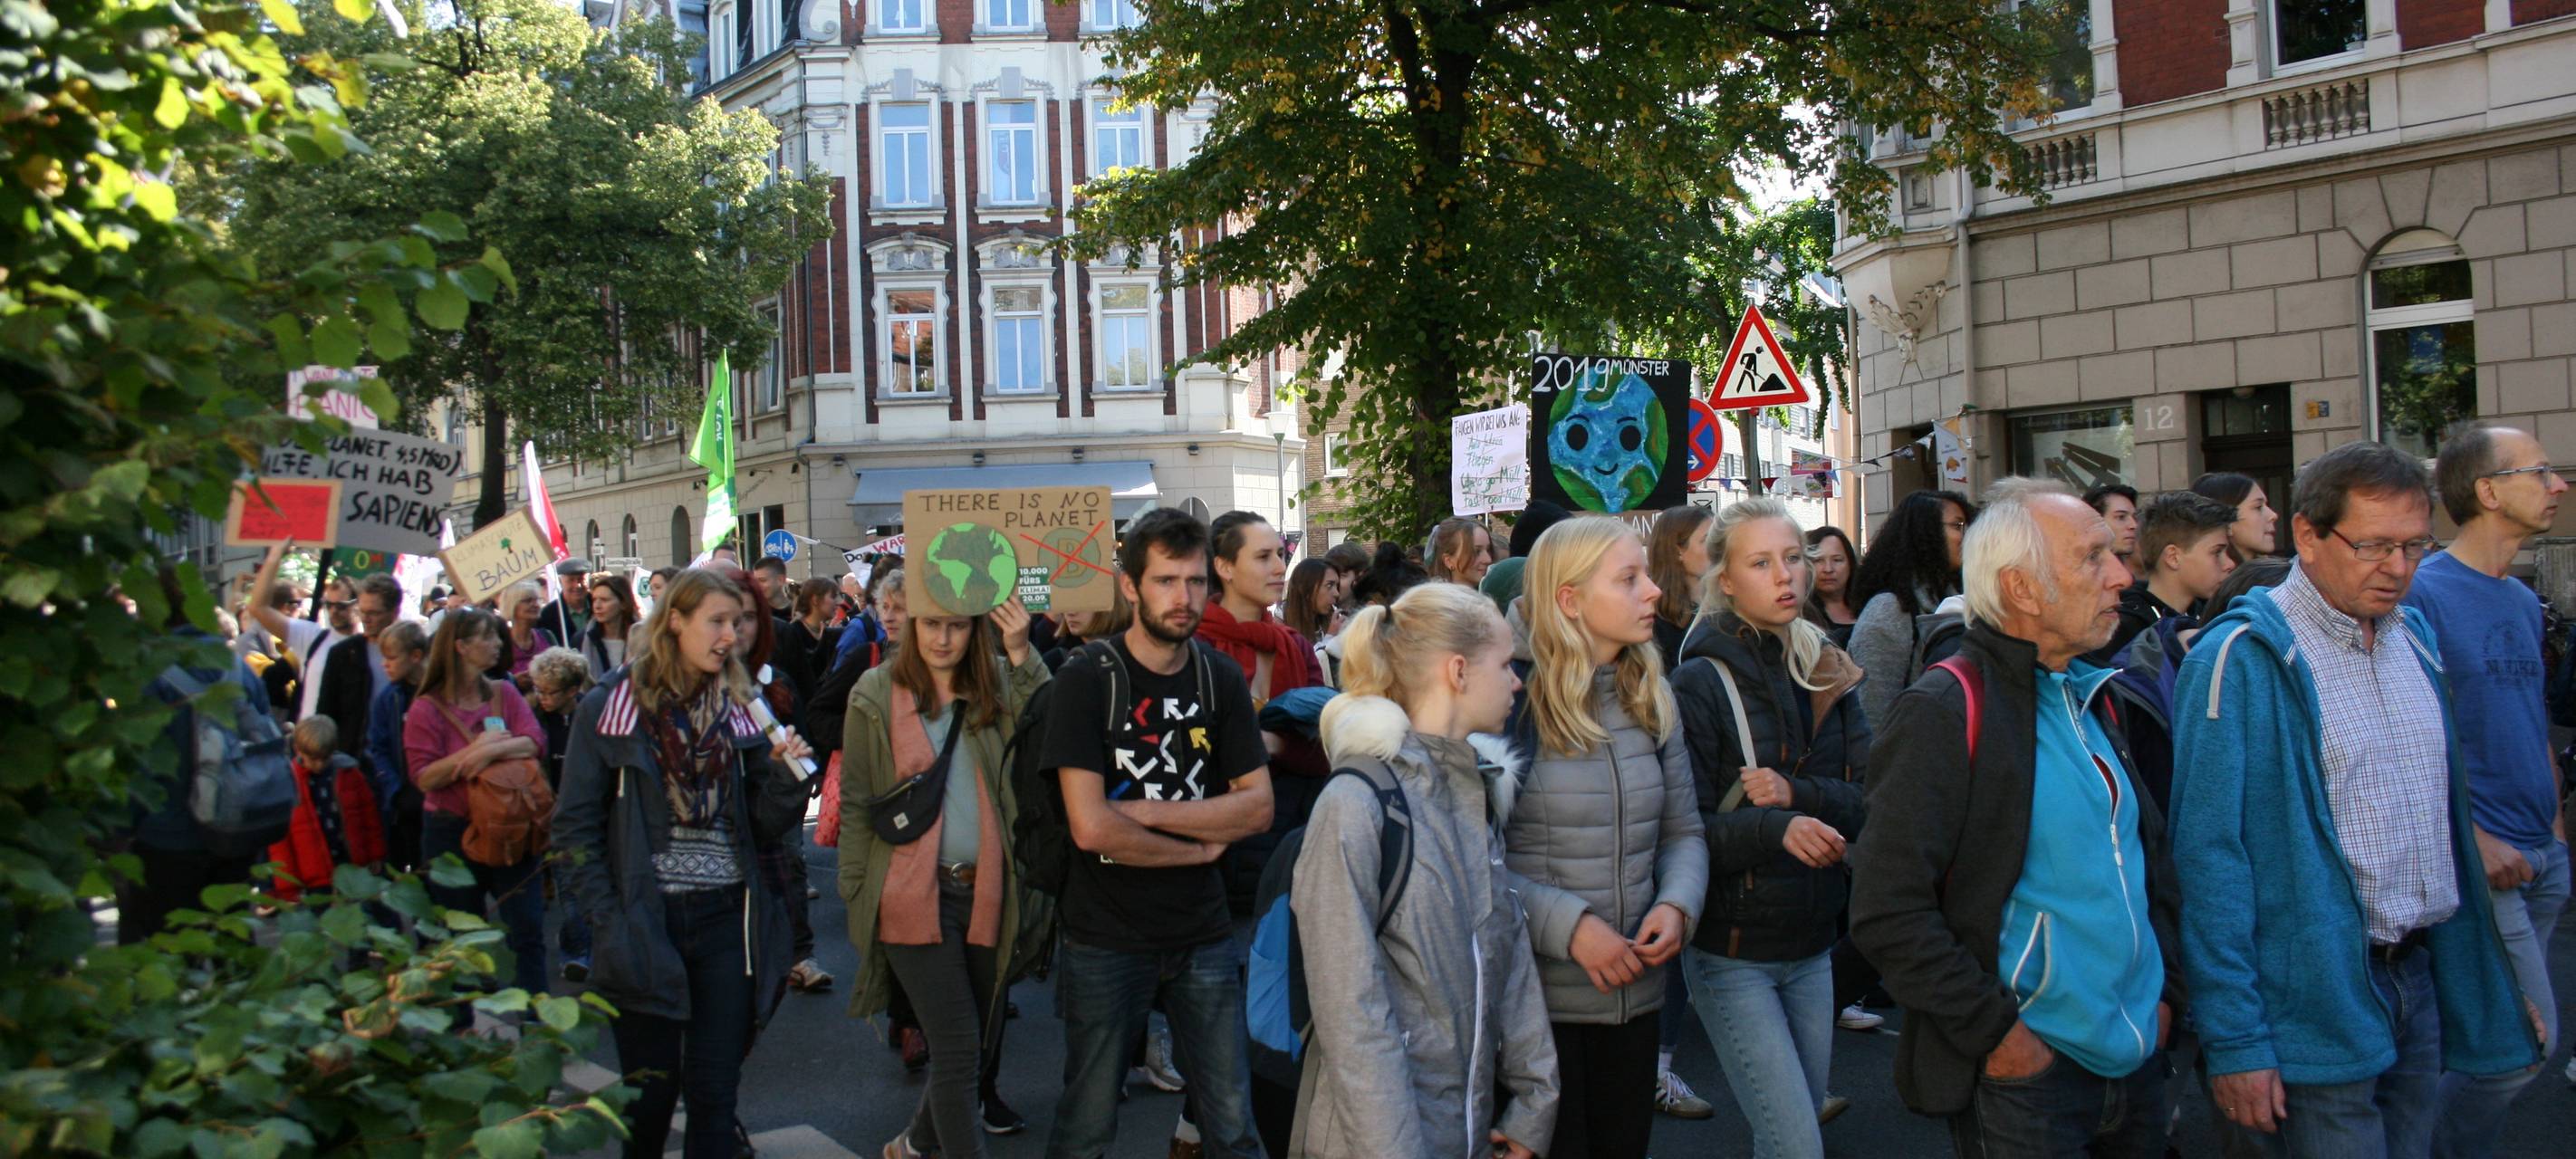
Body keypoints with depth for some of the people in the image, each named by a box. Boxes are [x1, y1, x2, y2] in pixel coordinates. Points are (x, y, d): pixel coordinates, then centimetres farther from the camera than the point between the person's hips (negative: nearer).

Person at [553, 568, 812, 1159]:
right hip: (645, 924, -3)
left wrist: (785, 777, -11)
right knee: (650, 1093, 7)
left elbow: (761, 830, 7)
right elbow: (576, 824, -2)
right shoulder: (609, 707, -2)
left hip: (727, 919, 3)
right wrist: (608, 921, -10)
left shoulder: (738, 710, 8)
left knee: (715, 1094, 5)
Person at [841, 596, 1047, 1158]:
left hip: (988, 894, 4)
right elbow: (856, 802, 3)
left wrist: (1022, 656, -19)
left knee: (982, 1042, 15)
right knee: (959, 1048, -7)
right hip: (913, 895, -3)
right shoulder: (877, 694, 0)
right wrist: (857, 895, 0)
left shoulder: (1000, 684, 5)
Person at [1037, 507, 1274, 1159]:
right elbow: (1091, 828, -19)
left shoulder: (1221, 679, 4)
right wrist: (1200, 844, -8)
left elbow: (1257, 808, -3)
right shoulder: (1087, 681, -10)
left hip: (1203, 935, 3)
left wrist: (1143, 813, -14)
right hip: (1106, 939, -3)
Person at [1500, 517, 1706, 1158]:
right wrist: (1569, 925, -21)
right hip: (1535, 1001, -6)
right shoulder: (1512, 702, -13)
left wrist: (1677, 905, -7)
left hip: (1637, 995, 6)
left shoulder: (1652, 699, 7)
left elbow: (1683, 831, 13)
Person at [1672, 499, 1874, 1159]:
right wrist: (1775, 829, -31)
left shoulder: (1825, 675, 7)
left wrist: (1796, 794, -19)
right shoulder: (1700, 683, -10)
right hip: (1731, 954, -5)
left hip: (1812, 946, 6)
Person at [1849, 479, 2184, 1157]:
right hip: (2025, 1075, -7)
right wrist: (1996, 1033, -19)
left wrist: (2164, 989, 11)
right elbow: (1888, 915, -20)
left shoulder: (2094, 700, 11)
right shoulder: (1944, 714, -15)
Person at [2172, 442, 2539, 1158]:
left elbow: (2444, 809, 17)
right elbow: (2209, 856, -17)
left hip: (2420, 978, 7)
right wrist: (2234, 1039, -19)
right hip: (2317, 1002, -7)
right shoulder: (2242, 661, -14)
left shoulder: (2415, 639, 10)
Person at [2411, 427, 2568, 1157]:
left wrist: (2555, 823, 14)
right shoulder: (2425, 593, -13)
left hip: (2543, 855, 8)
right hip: (2479, 858, -8)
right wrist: (2473, 838, -17)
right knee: (2529, 1039, -9)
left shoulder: (2524, 602, 13)